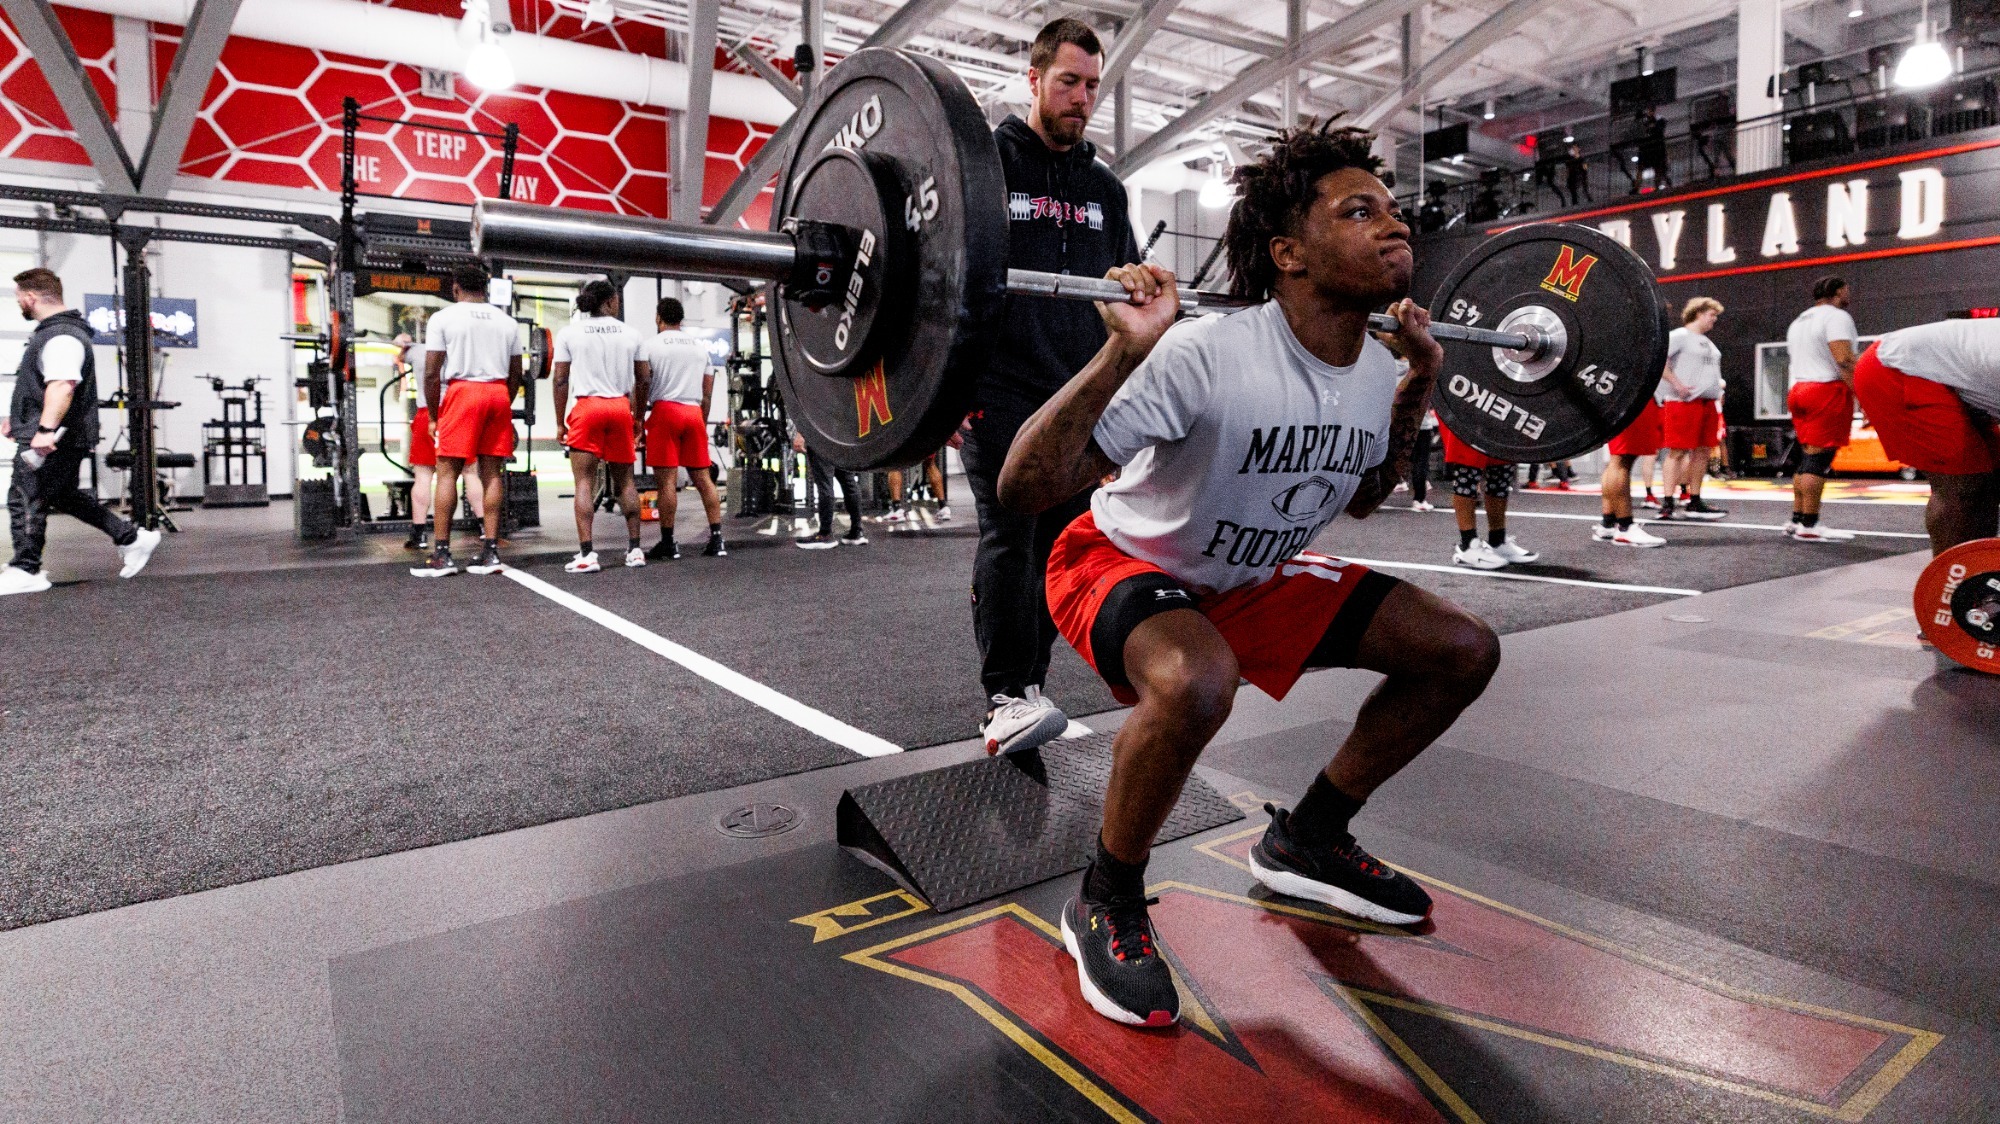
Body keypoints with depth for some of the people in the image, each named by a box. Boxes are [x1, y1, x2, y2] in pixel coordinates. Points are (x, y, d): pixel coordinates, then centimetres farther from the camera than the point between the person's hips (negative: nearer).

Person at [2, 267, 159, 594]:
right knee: (64, 495, 18)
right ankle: (133, 539, 18)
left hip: (50, 440, -11)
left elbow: (62, 385, -32)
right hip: (64, 439, 11)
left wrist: (45, 429, -39)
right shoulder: (54, 331, 17)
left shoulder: (61, 337, -18)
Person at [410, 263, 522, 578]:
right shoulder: (507, 322, 14)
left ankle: (441, 555, -3)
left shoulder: (443, 318, 2)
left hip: (462, 392, -4)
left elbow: (431, 373, -2)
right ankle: (490, 552, 5)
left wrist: (433, 416, 6)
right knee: (491, 473, 6)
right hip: (498, 394, 4)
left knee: (447, 473, -1)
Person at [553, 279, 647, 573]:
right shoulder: (630, 334, 8)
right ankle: (635, 549, 12)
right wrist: (638, 417, 20)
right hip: (621, 407, 2)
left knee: (584, 482, -1)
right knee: (625, 481, 11)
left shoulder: (569, 333, 4)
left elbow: (561, 381, 1)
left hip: (587, 407, -2)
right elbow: (643, 380, 10)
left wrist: (560, 422, 6)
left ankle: (586, 555, -9)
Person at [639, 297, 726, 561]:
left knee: (668, 480, -4)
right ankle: (717, 540, 2)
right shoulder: (701, 345, 15)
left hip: (665, 411, -4)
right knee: (703, 477, 6)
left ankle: (668, 543, 0)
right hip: (694, 413, 5)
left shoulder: (651, 346, 1)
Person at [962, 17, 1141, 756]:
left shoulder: (1105, 189, 19)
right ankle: (1005, 699, -9)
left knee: (1061, 543, 3)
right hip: (1002, 391, -5)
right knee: (1009, 535, -12)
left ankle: (1027, 686, 12)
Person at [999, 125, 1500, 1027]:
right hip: (1121, 566, -7)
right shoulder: (1206, 357, -30)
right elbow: (1024, 489, -34)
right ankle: (1107, 904, -11)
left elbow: (1362, 497, 15)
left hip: (1251, 576, 8)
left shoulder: (1374, 371, -6)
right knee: (1196, 684, -41)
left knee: (1462, 651, 0)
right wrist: (1125, 352, -43)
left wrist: (1419, 384, 6)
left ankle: (1305, 841, 17)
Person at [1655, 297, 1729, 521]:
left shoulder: (1707, 342, 22)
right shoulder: (1679, 335, -5)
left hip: (1707, 402, 9)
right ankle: (1667, 505, -10)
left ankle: (1695, 502, 14)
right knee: (1678, 452, -10)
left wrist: (1717, 389, 18)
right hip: (1684, 402, -9)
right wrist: (1676, 384, -21)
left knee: (1702, 452, 8)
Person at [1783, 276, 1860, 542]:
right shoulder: (1836, 317, -8)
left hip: (1800, 389, 9)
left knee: (1809, 458, 12)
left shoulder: (1799, 321, 21)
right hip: (1828, 391, -9)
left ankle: (1797, 520, 12)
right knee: (1818, 460, -10)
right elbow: (1844, 360, -19)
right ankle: (1809, 526, -12)